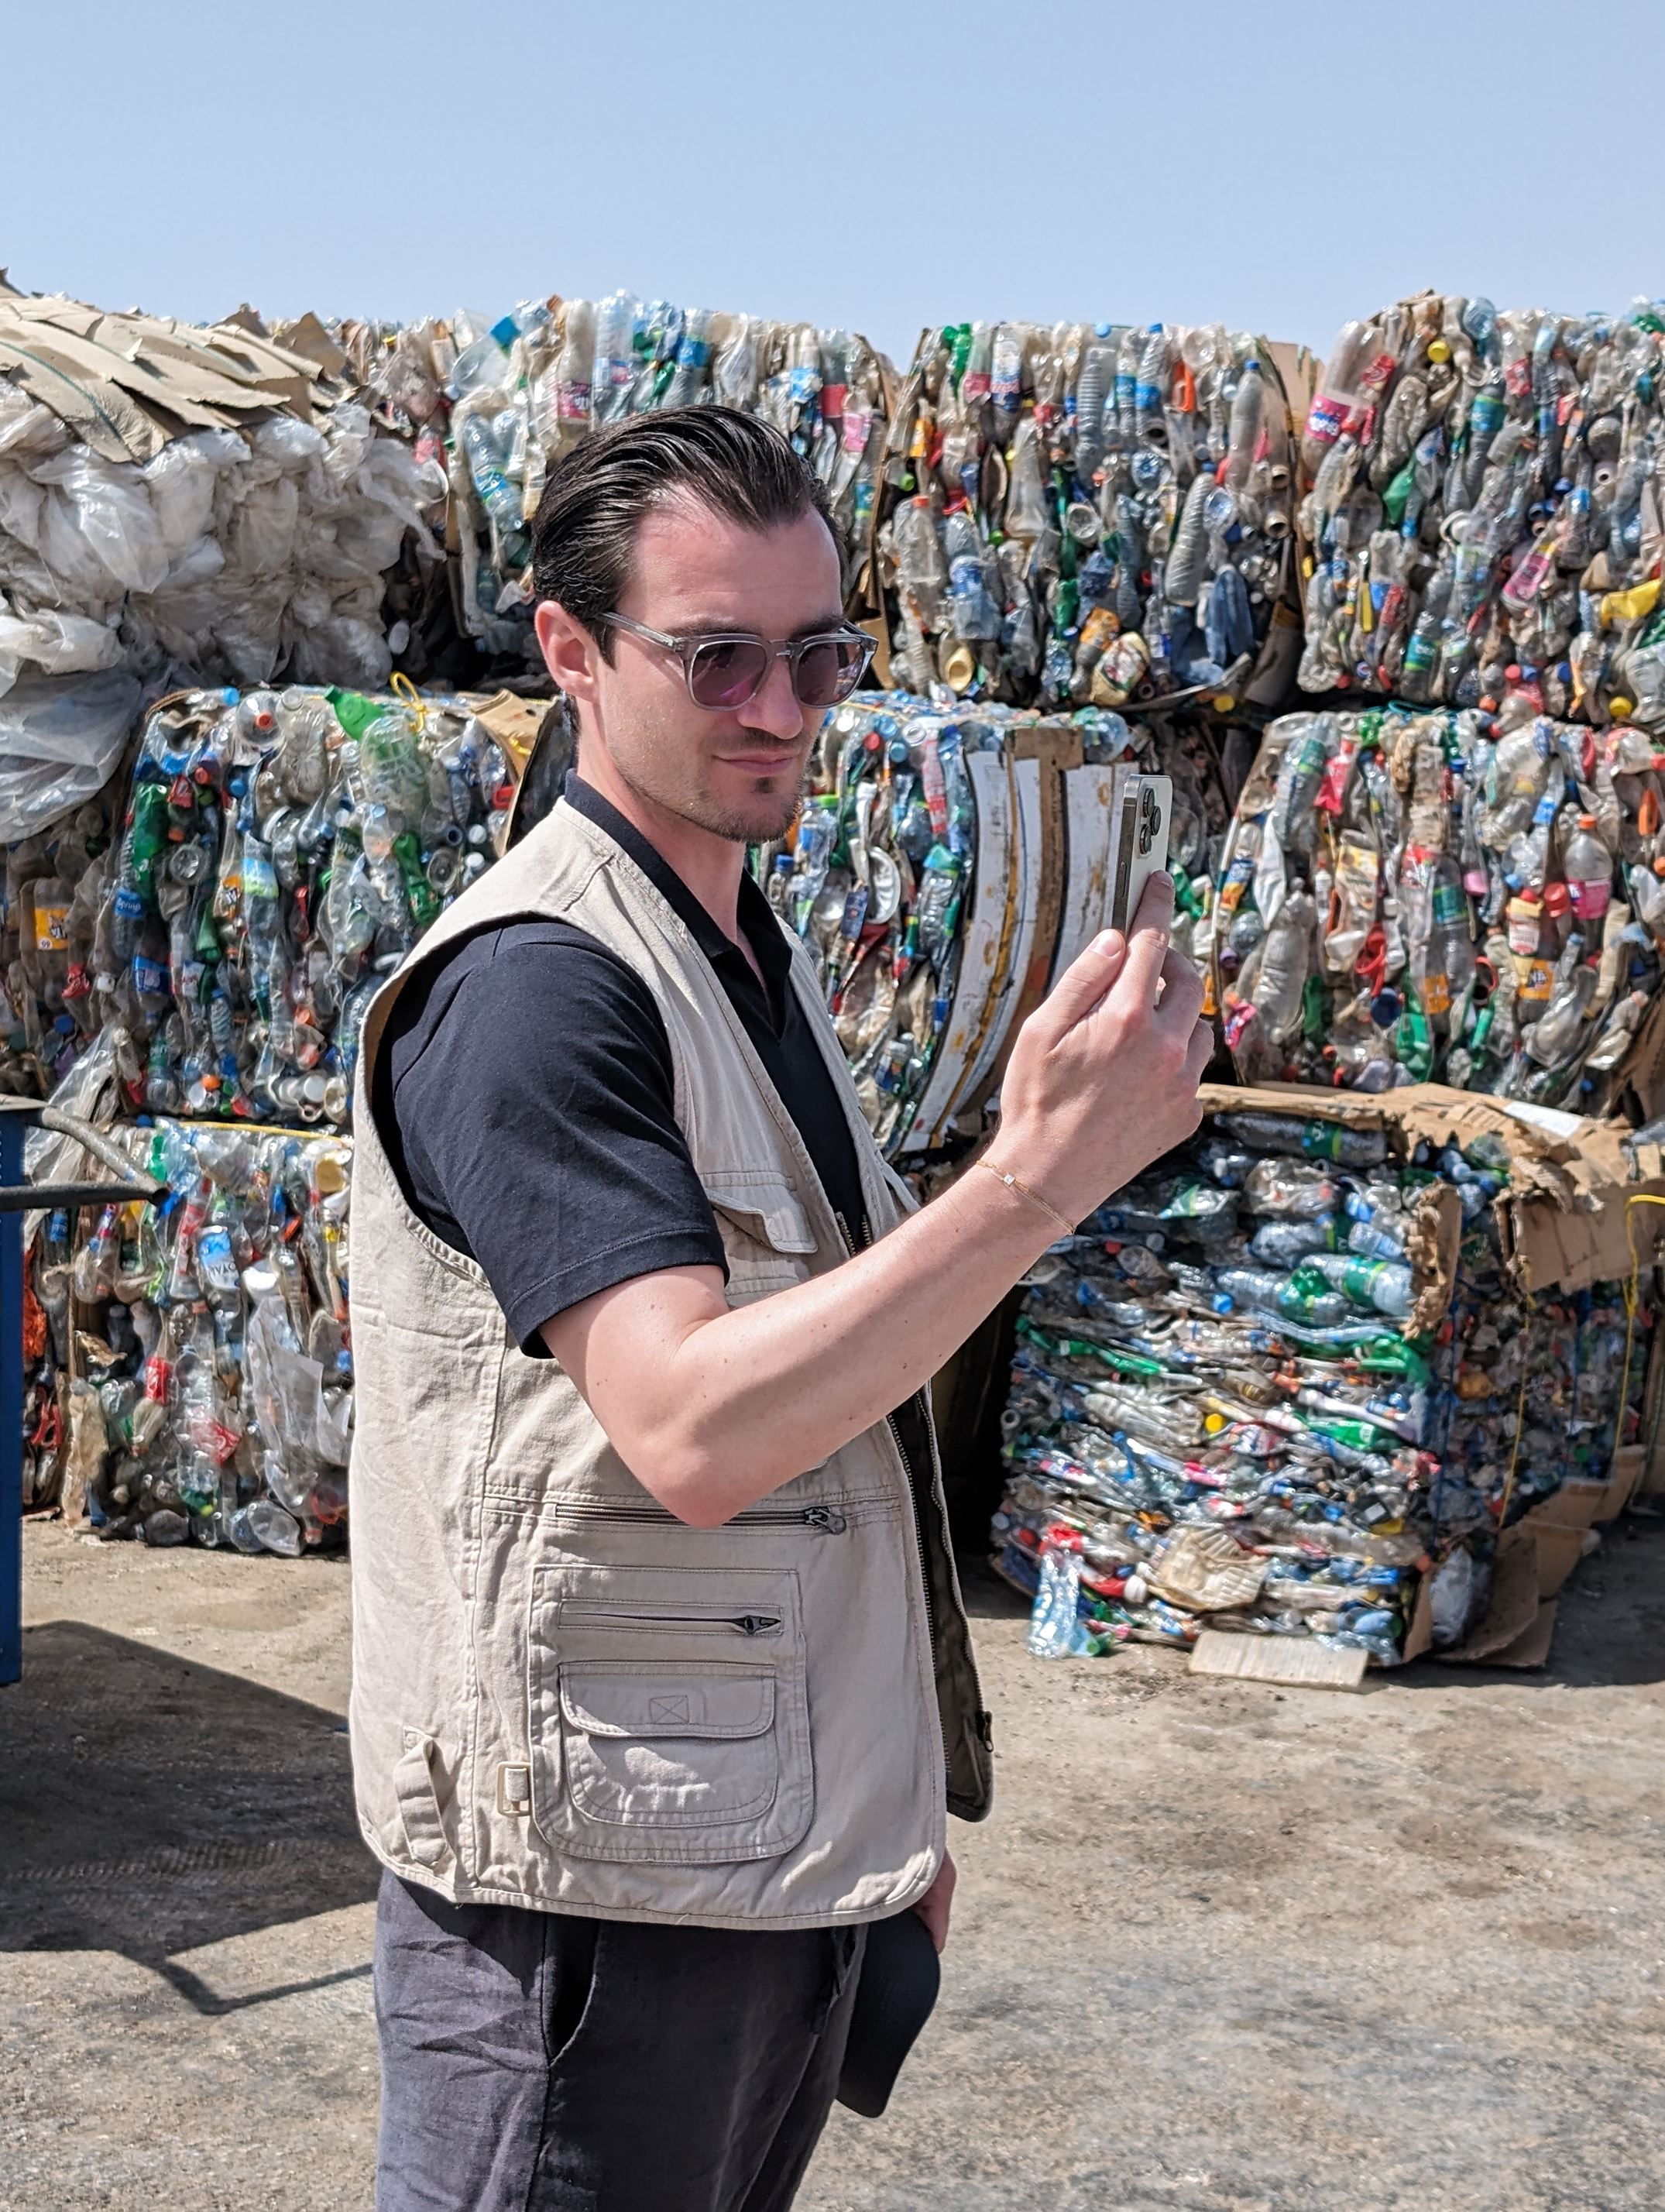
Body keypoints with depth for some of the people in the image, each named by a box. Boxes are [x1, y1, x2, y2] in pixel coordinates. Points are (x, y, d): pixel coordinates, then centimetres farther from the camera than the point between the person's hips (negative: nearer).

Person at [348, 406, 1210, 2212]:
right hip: (595, 1887, -8)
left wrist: (898, 1804, 19)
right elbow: (690, 1431, -27)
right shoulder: (533, 983, -17)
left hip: (788, 1859, 8)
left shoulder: (756, 964, 12)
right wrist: (1037, 1178, -33)